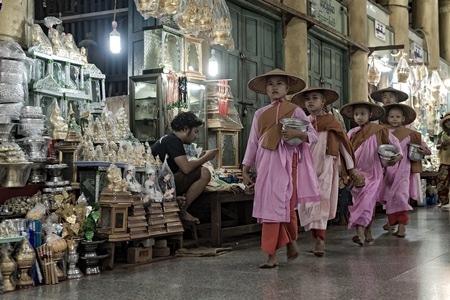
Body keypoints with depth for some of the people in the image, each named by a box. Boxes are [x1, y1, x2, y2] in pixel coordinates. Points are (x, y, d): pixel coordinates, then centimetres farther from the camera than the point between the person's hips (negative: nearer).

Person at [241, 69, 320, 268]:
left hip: (286, 163, -3)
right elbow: (253, 143, 13)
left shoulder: (295, 111, 5)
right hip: (266, 163, 3)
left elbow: (314, 136, 2)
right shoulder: (260, 113, 13)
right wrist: (245, 169, 9)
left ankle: (272, 255, 7)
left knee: (284, 206, -5)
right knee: (268, 206, -1)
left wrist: (298, 134, -18)